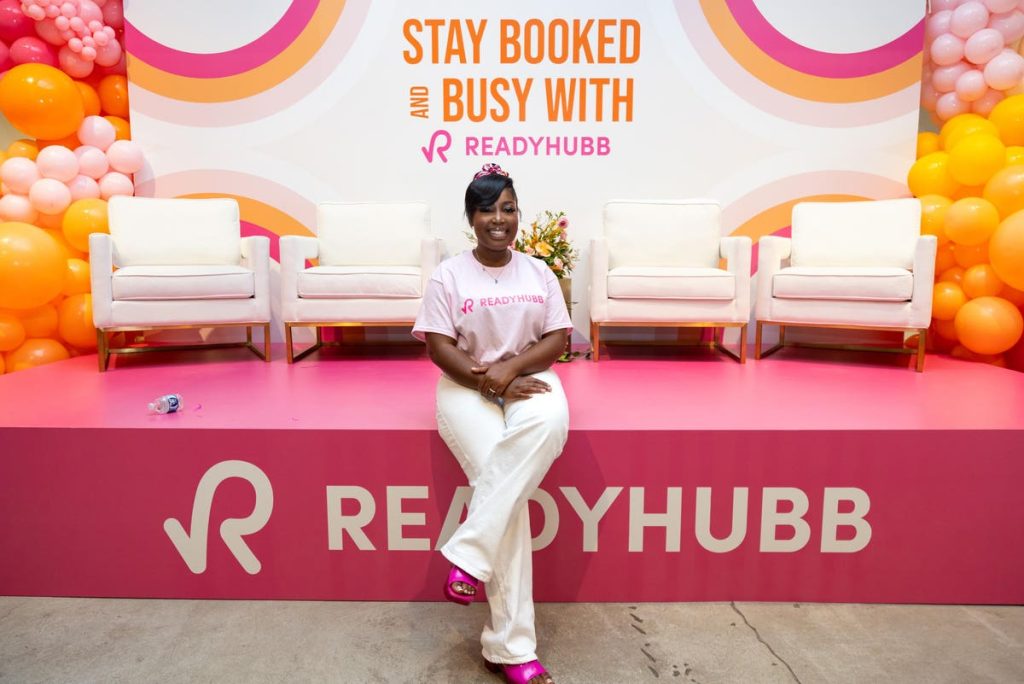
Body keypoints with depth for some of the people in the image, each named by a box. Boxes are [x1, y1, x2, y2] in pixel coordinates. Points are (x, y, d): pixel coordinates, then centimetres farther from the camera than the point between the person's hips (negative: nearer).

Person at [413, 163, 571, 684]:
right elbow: (438, 347, -5)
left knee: (549, 423, -37)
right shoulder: (449, 275, 1)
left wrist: (511, 369, -14)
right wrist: (489, 383, -17)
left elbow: (558, 340, 3)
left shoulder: (538, 273, 10)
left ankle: (469, 555, -29)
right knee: (504, 483, -26)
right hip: (466, 387, -2)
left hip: (529, 380, 2)